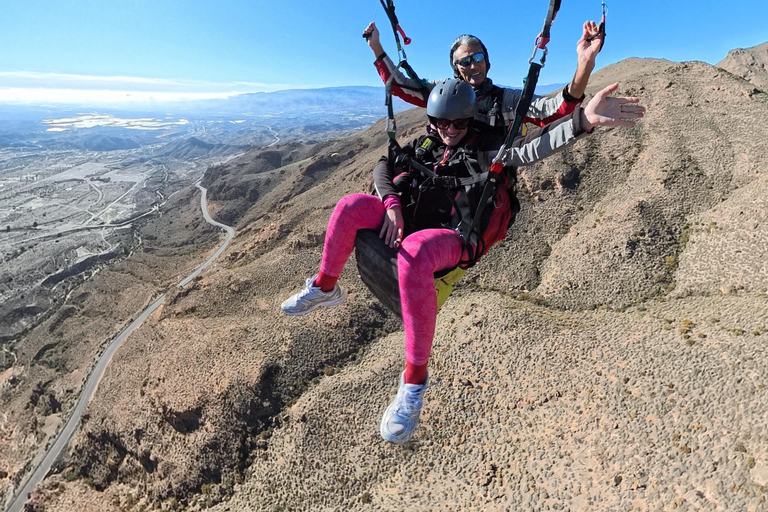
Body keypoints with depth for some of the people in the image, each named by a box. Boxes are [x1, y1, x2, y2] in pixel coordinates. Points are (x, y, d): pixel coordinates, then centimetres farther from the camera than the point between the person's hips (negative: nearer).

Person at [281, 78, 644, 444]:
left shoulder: (483, 152, 2)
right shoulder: (423, 145, 17)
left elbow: (530, 148, -13)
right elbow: (384, 166, 11)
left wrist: (583, 119, -30)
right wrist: (391, 202, -10)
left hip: (452, 238, -5)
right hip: (406, 221, 5)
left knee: (413, 255, -41)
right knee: (350, 207, -18)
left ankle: (414, 381, -30)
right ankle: (324, 288, 3)